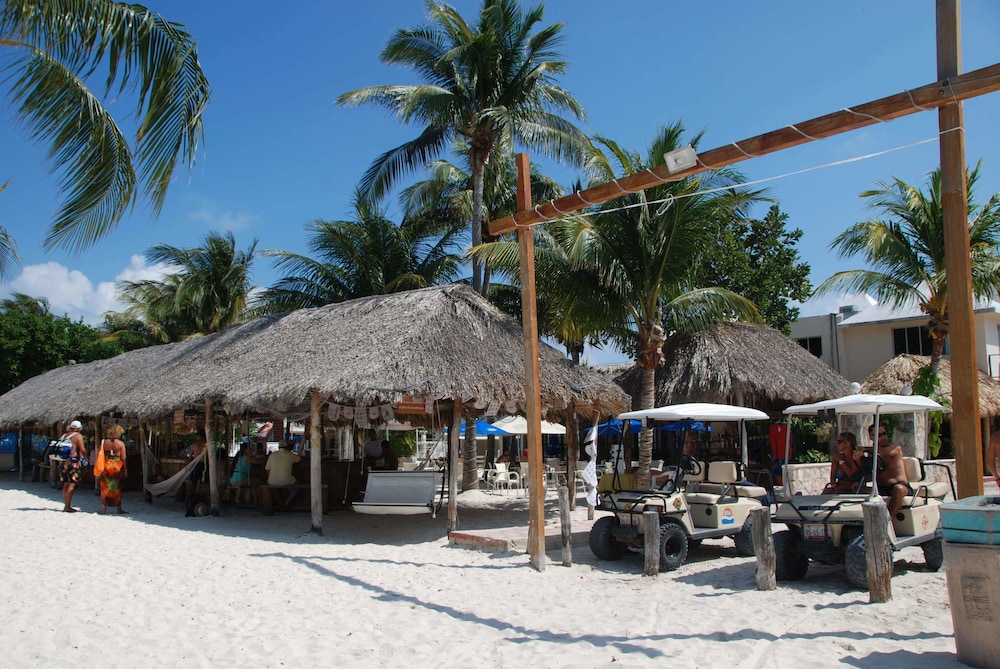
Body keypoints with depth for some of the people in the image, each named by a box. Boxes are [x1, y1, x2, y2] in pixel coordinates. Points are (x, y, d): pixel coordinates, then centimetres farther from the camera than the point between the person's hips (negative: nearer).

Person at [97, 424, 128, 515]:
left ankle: (104, 508, 10)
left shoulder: (103, 442, 2)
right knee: (117, 488, 7)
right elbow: (123, 458, -5)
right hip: (117, 466, -2)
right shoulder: (121, 443, -5)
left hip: (106, 466, 2)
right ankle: (119, 508, 12)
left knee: (105, 488, 10)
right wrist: (125, 470, 1)